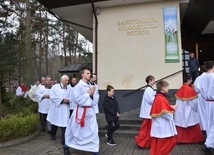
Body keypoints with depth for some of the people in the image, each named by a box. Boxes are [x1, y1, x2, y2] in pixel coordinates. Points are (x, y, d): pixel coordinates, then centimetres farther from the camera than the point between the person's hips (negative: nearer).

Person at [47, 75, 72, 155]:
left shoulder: (69, 89, 4)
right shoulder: (55, 87, -5)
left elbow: (71, 98, 4)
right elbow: (52, 96, -13)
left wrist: (67, 100, -18)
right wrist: (62, 99, -18)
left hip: (65, 110, 1)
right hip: (56, 108, -1)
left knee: (64, 126, -4)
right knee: (54, 123, 19)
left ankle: (65, 144, 2)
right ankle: (53, 134, 48)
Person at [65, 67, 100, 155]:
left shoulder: (91, 86, 5)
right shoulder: (78, 86, -13)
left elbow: (95, 100, 10)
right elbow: (77, 99, -22)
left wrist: (92, 95, -10)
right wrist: (88, 94, -16)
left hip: (90, 110, 5)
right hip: (81, 111, -5)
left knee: (93, 131, 4)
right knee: (75, 130, 12)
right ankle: (67, 144, 37)